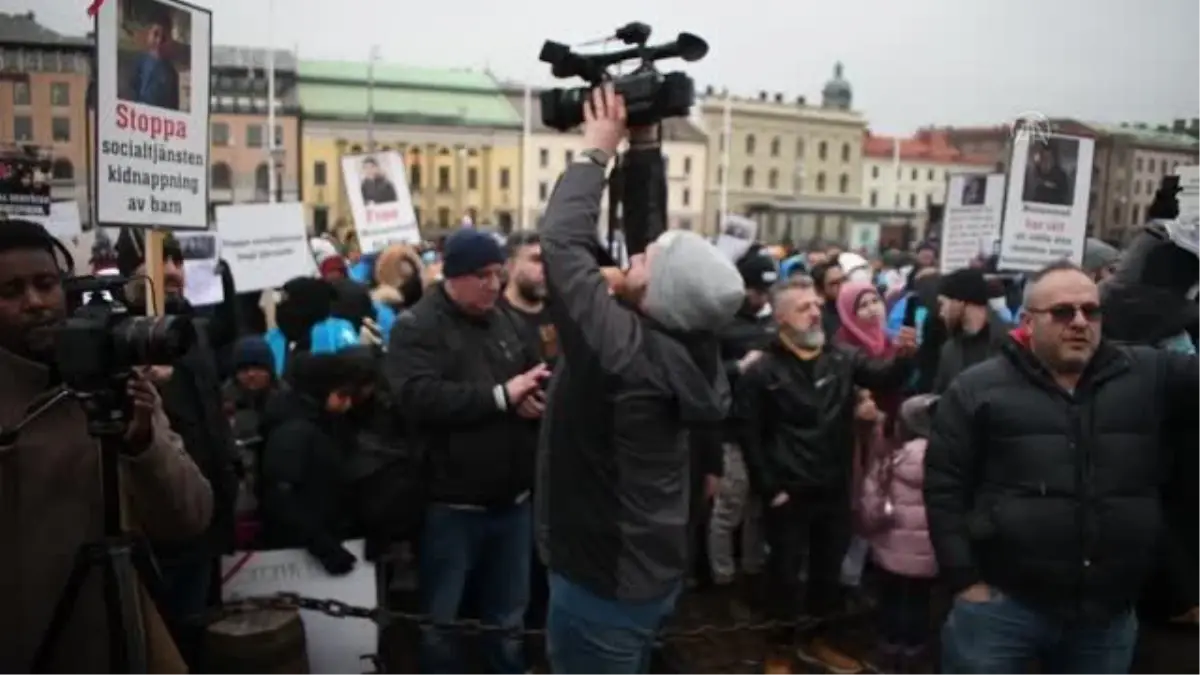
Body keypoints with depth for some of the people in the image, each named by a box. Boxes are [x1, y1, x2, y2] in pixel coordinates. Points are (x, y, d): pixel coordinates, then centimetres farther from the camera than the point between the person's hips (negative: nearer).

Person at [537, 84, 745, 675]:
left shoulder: (621, 347, -28)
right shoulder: (680, 339, -7)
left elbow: (562, 239, -25)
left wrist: (598, 149, -14)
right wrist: (643, 144, -1)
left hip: (605, 581, -8)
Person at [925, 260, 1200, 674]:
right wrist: (966, 580, -7)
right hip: (1001, 606, -3)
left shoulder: (1150, 375, 7)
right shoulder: (977, 389, -2)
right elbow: (943, 488, -4)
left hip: (1109, 615, 3)